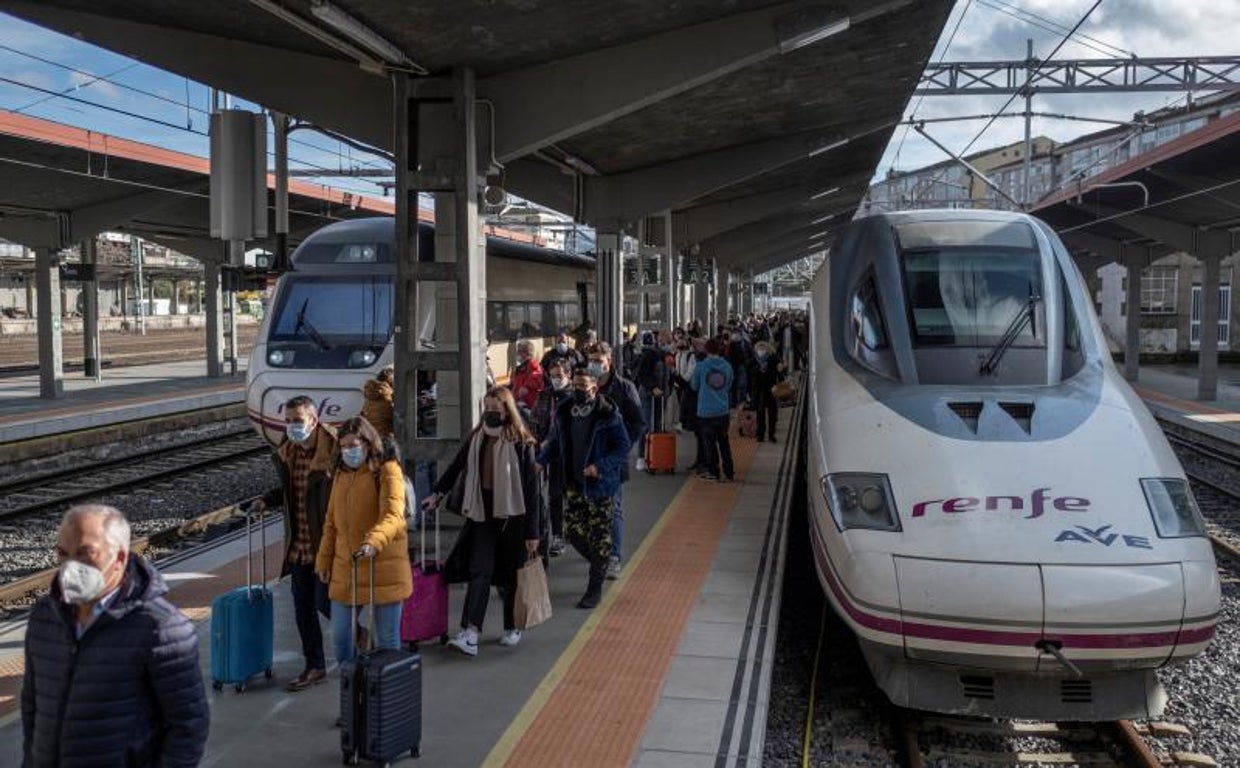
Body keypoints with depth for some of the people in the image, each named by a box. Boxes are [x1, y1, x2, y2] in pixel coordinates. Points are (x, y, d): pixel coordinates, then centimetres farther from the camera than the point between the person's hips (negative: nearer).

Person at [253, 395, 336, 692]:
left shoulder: (334, 452, -18)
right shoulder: (286, 454, 6)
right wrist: (267, 501, 4)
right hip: (299, 546, 7)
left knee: (326, 603, -1)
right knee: (303, 607, 12)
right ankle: (315, 666, 26)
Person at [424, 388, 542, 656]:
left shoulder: (522, 443, -9)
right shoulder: (475, 439, 4)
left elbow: (533, 489, -10)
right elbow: (456, 468, 22)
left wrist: (533, 532, -11)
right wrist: (437, 493, 26)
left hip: (512, 518, -3)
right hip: (482, 517, 3)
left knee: (510, 576, 8)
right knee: (479, 573, -6)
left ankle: (512, 628, 26)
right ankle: (469, 634, -13)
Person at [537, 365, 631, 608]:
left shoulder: (608, 414, -14)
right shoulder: (564, 411, 2)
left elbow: (622, 447, -12)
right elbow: (555, 442, 15)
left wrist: (600, 466, -25)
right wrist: (541, 460, 0)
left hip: (600, 485, -5)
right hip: (574, 484, 5)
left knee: (600, 536, 3)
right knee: (572, 530, 8)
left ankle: (595, 588, 14)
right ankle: (599, 564, 35)